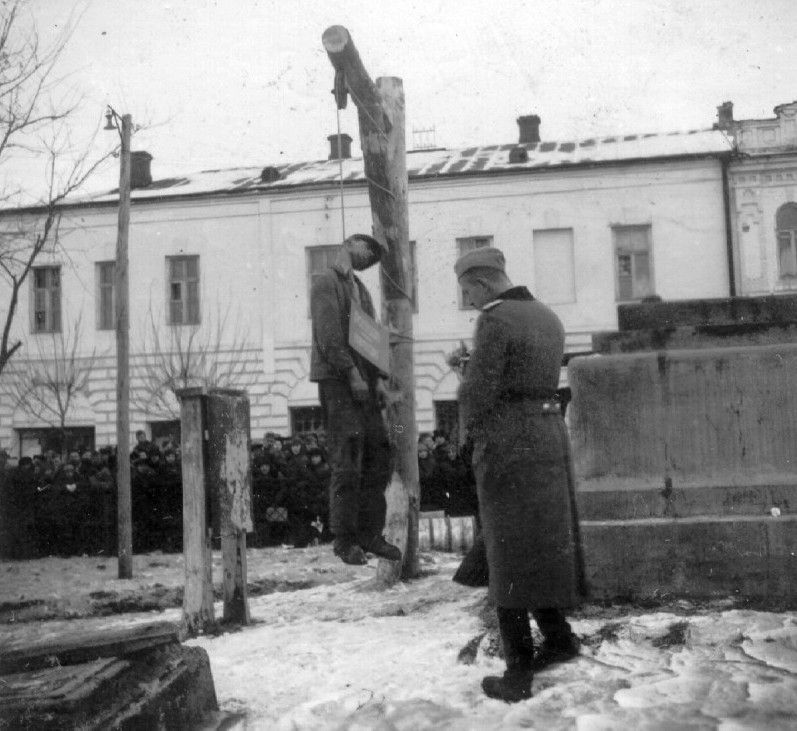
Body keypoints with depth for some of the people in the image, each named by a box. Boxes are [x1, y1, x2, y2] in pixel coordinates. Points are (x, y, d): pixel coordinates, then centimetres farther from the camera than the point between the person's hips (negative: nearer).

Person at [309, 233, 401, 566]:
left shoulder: (360, 289, 23)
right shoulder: (326, 283, -2)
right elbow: (329, 336, -12)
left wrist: (379, 378, 6)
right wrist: (353, 375, -16)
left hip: (363, 384, 8)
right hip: (336, 381, -8)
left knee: (378, 459, 4)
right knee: (347, 464, -8)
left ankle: (370, 534, 11)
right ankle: (345, 540, 0)